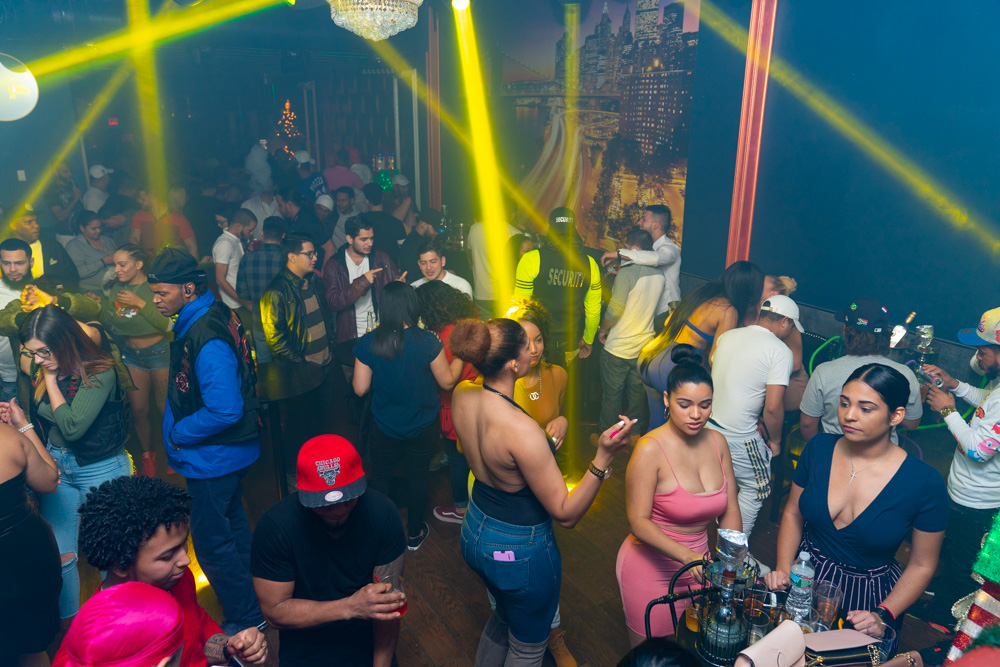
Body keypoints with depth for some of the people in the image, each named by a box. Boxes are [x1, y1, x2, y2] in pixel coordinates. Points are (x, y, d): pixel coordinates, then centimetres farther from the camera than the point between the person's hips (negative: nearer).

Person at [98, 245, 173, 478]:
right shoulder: (115, 288, 4)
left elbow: (169, 324, -21)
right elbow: (111, 325, 7)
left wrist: (141, 304, -22)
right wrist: (100, 306, -8)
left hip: (159, 351, -5)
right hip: (131, 353, 5)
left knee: (165, 407, 4)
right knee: (138, 409, 8)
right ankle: (147, 455, 27)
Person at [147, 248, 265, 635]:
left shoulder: (207, 339, -29)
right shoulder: (205, 317, 2)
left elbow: (224, 410, -32)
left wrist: (178, 435, -17)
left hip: (212, 457, -10)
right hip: (227, 452, 10)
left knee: (211, 540, 4)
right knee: (231, 523, 25)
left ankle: (244, 618, 21)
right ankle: (252, 595, 44)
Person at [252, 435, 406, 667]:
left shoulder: (382, 513, -19)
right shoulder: (275, 526, -24)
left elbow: (387, 602, -14)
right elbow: (275, 611, -18)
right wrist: (349, 607, -30)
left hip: (369, 641, 1)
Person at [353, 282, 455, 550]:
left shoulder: (368, 343, -17)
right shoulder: (428, 342, -22)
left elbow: (360, 388, -9)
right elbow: (447, 382, -10)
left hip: (384, 428, 1)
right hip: (422, 427, -1)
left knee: (380, 478, 22)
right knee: (417, 477, 20)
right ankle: (414, 533, 38)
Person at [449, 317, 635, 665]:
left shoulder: (462, 396, -14)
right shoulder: (522, 430, -36)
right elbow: (566, 514, -27)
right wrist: (603, 456, -36)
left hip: (475, 533, 7)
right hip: (520, 551, -7)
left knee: (504, 615, 36)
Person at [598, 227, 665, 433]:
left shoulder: (627, 273, -20)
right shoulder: (658, 275, 1)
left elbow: (615, 310, -20)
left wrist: (602, 330, -2)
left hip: (618, 347, -6)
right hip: (644, 348, 6)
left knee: (612, 396, 9)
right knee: (638, 396, 17)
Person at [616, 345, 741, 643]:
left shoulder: (717, 442, -3)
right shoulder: (650, 449, -21)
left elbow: (730, 511, 2)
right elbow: (638, 521, -21)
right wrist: (687, 556, -32)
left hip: (696, 565, 5)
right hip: (651, 569, -5)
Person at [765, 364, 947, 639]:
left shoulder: (925, 482, -15)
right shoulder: (819, 448, -6)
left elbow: (922, 565, -5)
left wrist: (884, 616, -15)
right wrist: (783, 569, -7)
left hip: (867, 598, -2)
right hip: (804, 581, 2)